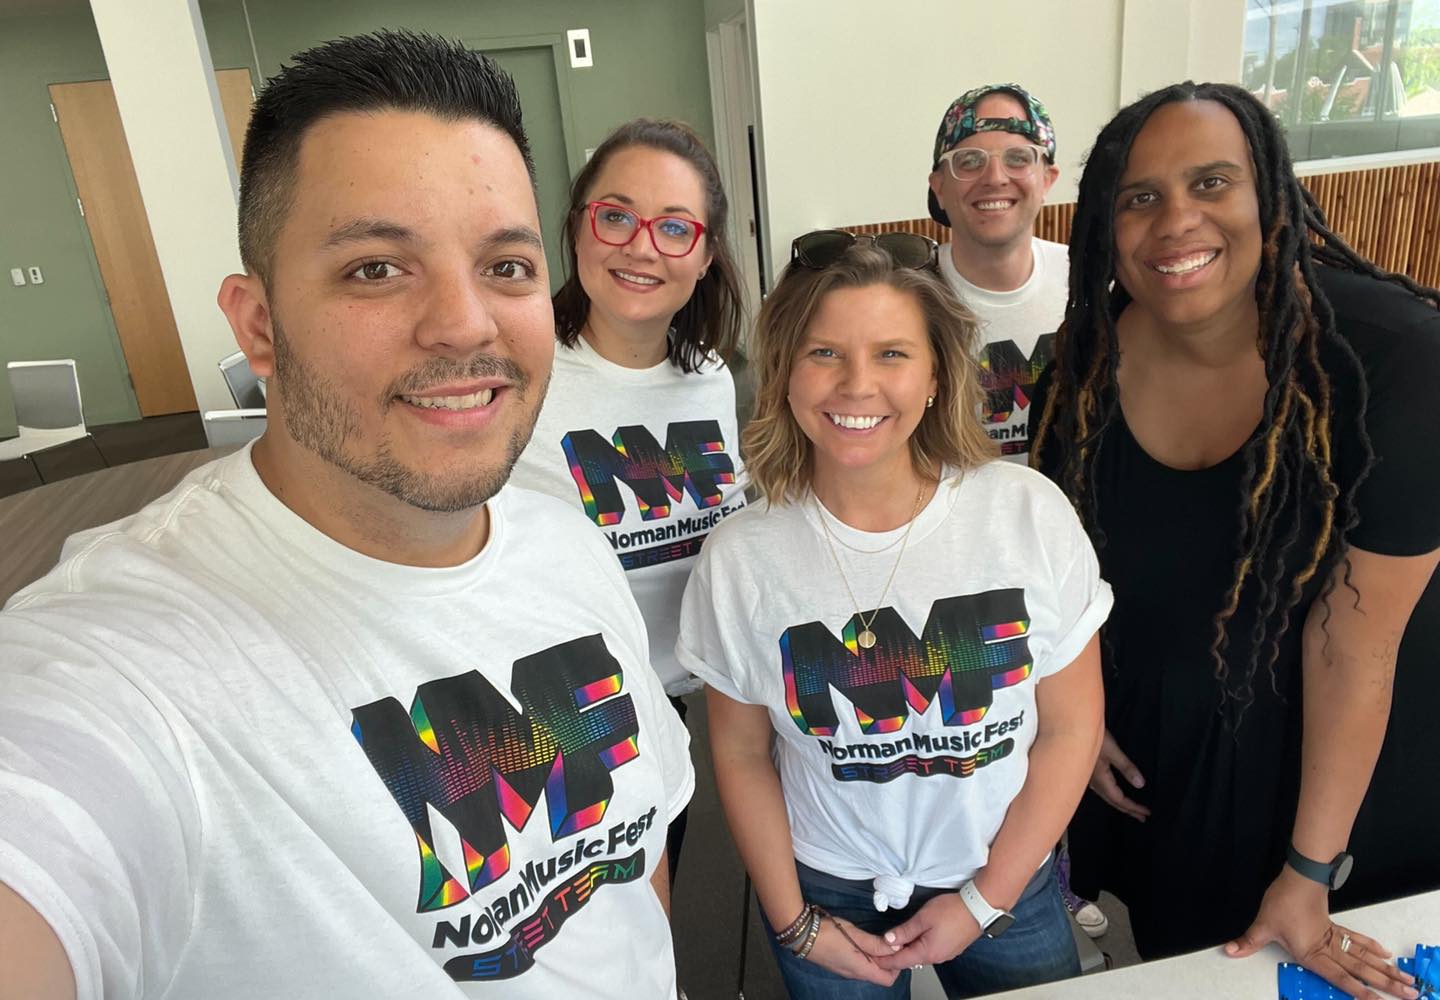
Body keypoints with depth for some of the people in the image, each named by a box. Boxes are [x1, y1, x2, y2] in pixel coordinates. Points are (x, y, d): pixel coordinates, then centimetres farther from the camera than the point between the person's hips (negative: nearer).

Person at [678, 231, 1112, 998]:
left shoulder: (1031, 515, -17)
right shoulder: (740, 558, -17)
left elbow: (1070, 729, -9)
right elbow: (741, 754, -5)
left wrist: (984, 901, -7)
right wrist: (794, 922, -3)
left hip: (1008, 881, 1)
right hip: (829, 893, 0)